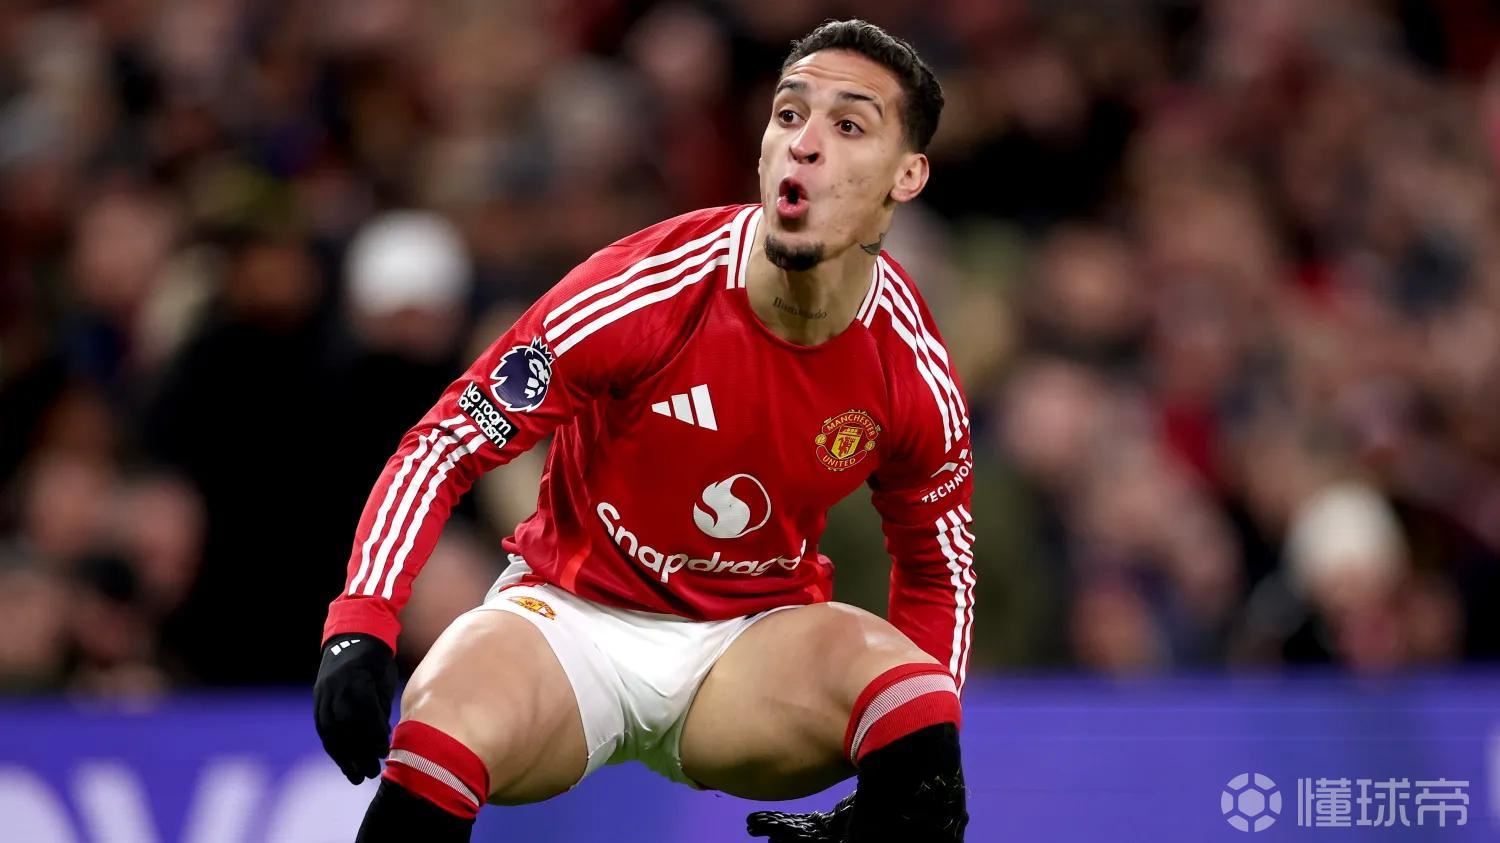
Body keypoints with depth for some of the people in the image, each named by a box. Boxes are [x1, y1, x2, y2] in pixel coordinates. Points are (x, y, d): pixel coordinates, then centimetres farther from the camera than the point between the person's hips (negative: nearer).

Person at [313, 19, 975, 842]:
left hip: (751, 649, 2)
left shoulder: (913, 374, -10)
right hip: (572, 618, -2)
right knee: (450, 723, -35)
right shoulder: (638, 293, -21)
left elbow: (939, 566, 8)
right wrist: (358, 632, -29)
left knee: (894, 672, -30)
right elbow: (440, 449, -15)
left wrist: (920, 777, -5)